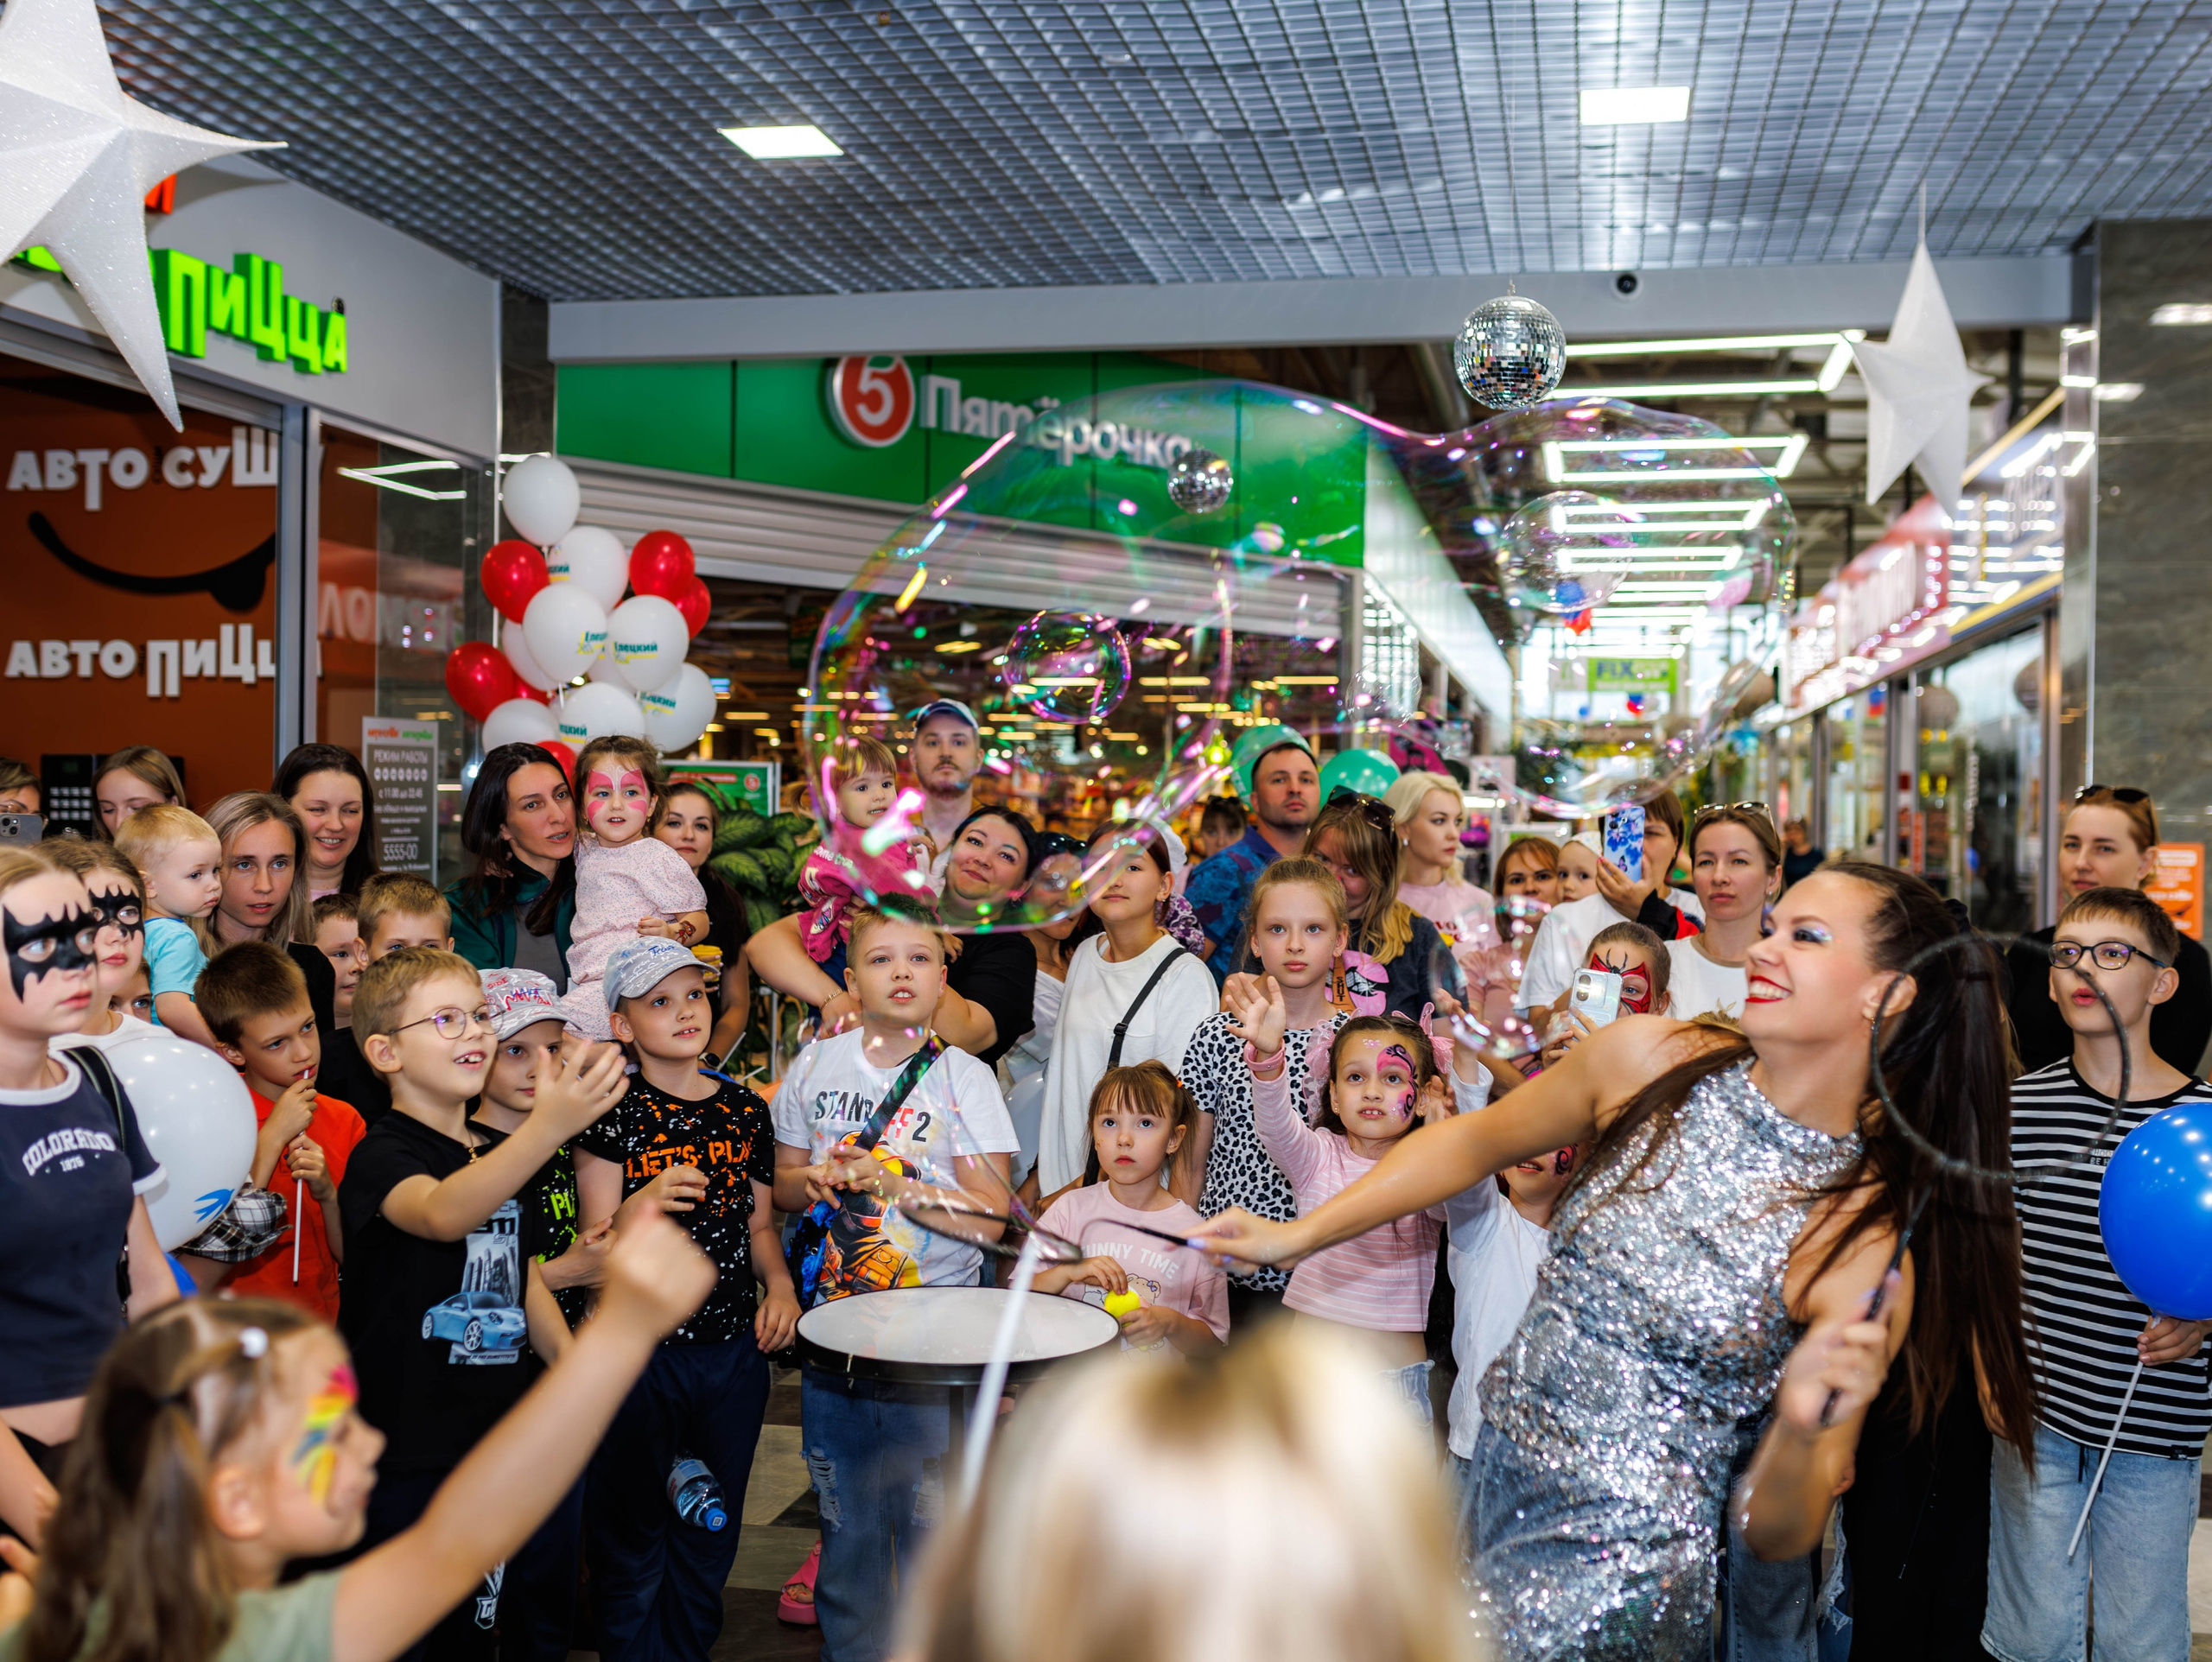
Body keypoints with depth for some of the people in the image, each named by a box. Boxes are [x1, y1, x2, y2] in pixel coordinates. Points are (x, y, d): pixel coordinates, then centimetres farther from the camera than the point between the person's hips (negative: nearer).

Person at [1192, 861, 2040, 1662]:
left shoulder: (1868, 1242, -17)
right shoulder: (1648, 1059, -6)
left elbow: (1777, 1535, -11)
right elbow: (1475, 1141, 11)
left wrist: (1801, 1430, -32)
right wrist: (1296, 1234, 12)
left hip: (1616, 1575, -5)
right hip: (1498, 1479, 5)